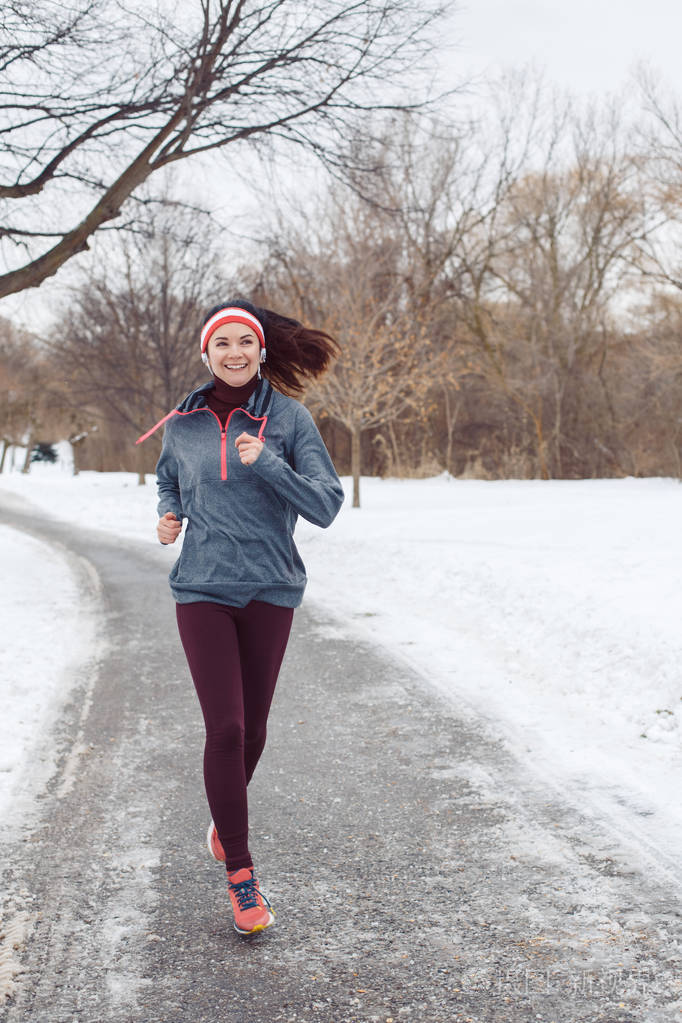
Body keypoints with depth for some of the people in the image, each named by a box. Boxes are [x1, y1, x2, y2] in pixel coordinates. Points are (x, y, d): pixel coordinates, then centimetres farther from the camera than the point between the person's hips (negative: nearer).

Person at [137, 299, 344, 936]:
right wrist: (169, 515, 2)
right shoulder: (183, 422, 3)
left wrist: (267, 462, -22)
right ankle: (241, 876, 2)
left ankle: (225, 815, 43)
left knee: (252, 728, 11)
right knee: (224, 727, -9)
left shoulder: (288, 418, -4)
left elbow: (326, 506, -9)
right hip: (202, 590, 0)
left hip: (270, 590, 0)